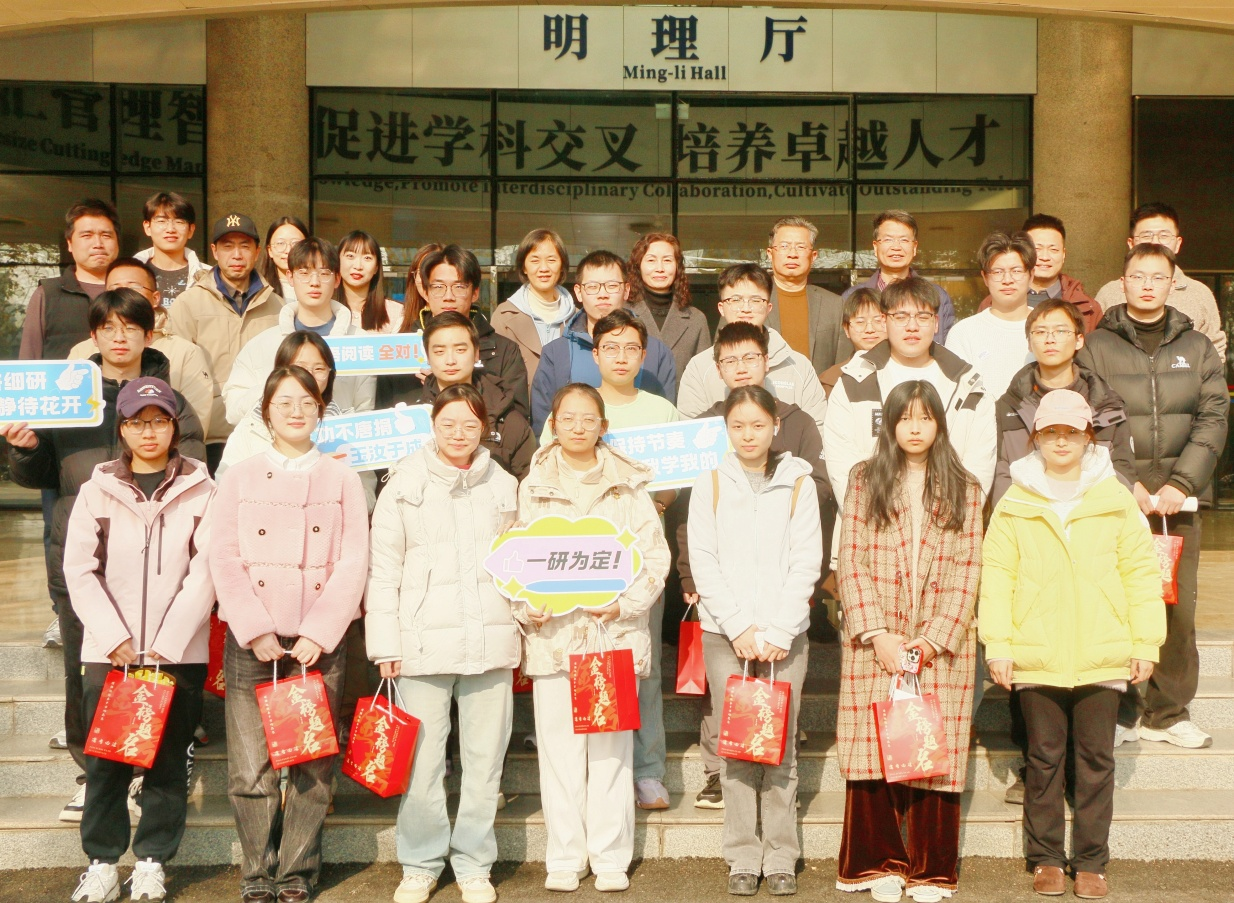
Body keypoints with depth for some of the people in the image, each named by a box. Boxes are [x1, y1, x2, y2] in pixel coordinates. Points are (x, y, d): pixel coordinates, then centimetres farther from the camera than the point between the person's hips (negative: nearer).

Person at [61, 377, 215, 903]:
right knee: (106, 760, 2)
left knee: (167, 761, 4)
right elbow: (79, 571, 1)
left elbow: (204, 574, -3)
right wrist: (116, 641, -9)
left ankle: (153, 861, 17)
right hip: (107, 652, 1)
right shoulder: (97, 492, 6)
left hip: (179, 653, -1)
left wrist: (167, 644, -11)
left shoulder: (200, 493, 3)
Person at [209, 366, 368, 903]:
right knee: (250, 769, -4)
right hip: (252, 642, 0)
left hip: (319, 642, 0)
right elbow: (224, 560, 3)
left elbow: (353, 563, 2)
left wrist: (318, 634, -8)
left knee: (312, 767, 0)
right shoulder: (240, 479, 11)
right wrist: (256, 631, -8)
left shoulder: (341, 479, 11)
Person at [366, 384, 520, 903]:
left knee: (485, 757, 6)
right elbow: (383, 569, 2)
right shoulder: (406, 485, 4)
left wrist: (528, 612, 6)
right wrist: (385, 643, -2)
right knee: (421, 760, 0)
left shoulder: (503, 485, 12)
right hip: (424, 641, -2)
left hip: (490, 640, 2)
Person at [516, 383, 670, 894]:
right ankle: (565, 859, 13)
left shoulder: (629, 487, 7)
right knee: (559, 748, 3)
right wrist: (527, 608, -9)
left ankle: (610, 857, 12)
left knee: (611, 747, 2)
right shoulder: (533, 487, 9)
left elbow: (655, 556, 3)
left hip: (614, 631, -1)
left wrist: (626, 603, -11)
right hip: (552, 634, 1)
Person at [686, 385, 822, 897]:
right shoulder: (710, 485, 5)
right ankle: (743, 858, 8)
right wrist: (740, 628, -8)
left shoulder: (798, 484, 4)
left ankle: (781, 858, 9)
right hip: (724, 633, 0)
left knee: (781, 746, 1)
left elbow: (805, 565, 0)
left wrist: (777, 633, -8)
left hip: (785, 635, 0)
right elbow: (704, 564, 0)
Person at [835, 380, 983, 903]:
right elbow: (851, 564, 1)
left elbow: (966, 572, 2)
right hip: (875, 643, 0)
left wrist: (934, 639, -8)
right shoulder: (866, 482, 8)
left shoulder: (964, 490, 8)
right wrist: (877, 634, -9)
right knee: (872, 754, -2)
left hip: (942, 646, 0)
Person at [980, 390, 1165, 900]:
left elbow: (1141, 572, 6)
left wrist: (1145, 644, 1)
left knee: (1096, 760, 5)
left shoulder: (1116, 500, 6)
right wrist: (998, 646, -4)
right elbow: (996, 575, 2)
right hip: (1036, 656, 0)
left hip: (1101, 656, 0)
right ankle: (1046, 859, 18)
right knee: (1044, 758, 7)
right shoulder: (1014, 505, 5)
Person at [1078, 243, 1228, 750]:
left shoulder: (1197, 348, 12)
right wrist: (1126, 484, -12)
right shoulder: (1096, 347, 4)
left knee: (1178, 608, 4)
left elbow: (1213, 418, 5)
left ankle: (1167, 712, 15)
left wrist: (1182, 483, -7)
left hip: (1178, 498, 3)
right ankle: (1119, 711, 6)